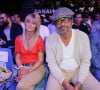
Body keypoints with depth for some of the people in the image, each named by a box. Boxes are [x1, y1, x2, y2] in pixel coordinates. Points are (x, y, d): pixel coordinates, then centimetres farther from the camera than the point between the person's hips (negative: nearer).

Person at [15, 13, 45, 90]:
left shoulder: (39, 40, -1)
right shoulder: (18, 39, 7)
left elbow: (40, 60, -1)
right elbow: (17, 57, 12)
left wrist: (29, 71, -12)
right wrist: (21, 68, -7)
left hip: (37, 68, -1)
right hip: (24, 68, 2)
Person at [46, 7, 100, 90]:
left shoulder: (83, 36, -7)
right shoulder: (50, 40, -7)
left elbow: (85, 61, -5)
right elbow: (52, 64, -8)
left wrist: (79, 83, -16)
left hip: (78, 70, 1)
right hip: (59, 72, 0)